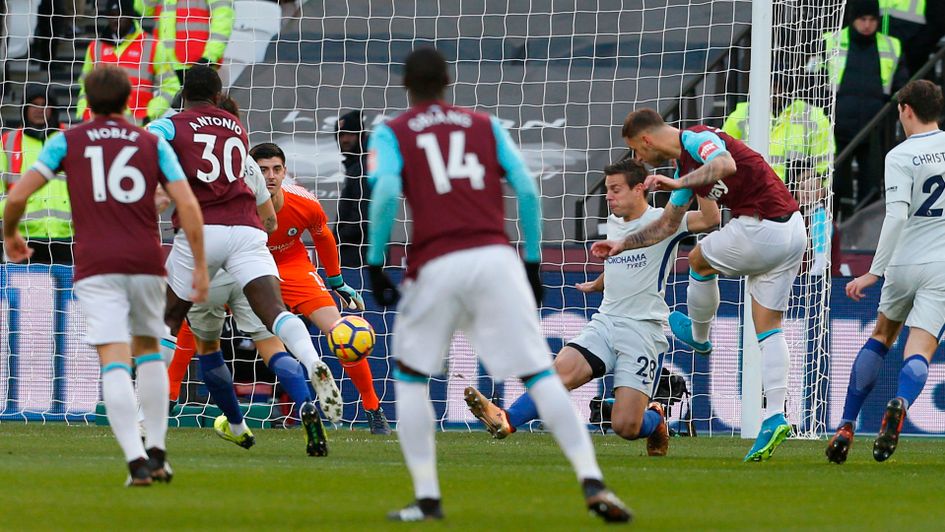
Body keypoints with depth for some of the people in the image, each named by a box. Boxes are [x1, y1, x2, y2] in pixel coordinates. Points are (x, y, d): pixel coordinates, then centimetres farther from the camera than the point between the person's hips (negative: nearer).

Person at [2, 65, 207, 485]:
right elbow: (188, 206, 1)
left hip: (95, 266, -2)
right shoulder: (153, 144, 10)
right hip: (146, 262, 2)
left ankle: (136, 460, -22)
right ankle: (156, 451, 16)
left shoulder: (67, 142, 7)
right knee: (148, 348, 22)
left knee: (115, 362, -7)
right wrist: (200, 267, 4)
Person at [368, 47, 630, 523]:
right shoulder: (486, 126, 19)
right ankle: (591, 481, -14)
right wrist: (533, 261, 14)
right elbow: (526, 190, 8)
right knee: (539, 374, 0)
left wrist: (374, 263, -3)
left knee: (410, 376, 17)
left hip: (436, 266, -1)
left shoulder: (390, 135, 12)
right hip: (497, 259, 1)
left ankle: (426, 497, 9)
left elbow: (386, 193, -7)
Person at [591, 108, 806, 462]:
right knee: (768, 327, 9)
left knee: (699, 259, 15)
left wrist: (678, 183, -37)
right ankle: (775, 417, 1)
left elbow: (726, 165, -34)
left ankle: (699, 337, 37)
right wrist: (623, 245, 31)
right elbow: (668, 224, 31)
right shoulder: (685, 163, 21)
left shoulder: (697, 139, -10)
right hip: (791, 231, 10)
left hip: (762, 229, -10)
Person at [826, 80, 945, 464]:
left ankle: (845, 428, 18)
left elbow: (896, 216, -17)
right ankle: (901, 404, -41)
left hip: (903, 264, -1)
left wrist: (875, 272, -17)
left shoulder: (900, 156, -7)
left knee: (881, 337, 21)